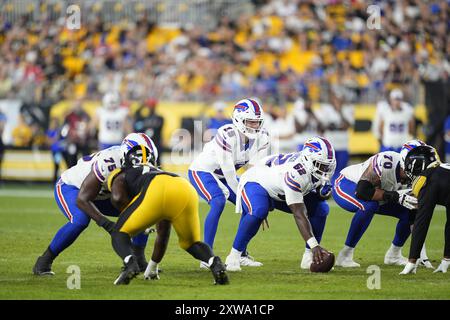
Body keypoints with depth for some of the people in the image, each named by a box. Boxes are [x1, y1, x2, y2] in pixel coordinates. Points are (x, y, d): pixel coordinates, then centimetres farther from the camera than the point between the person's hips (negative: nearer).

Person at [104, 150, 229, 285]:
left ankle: (130, 264, -15)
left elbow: (118, 198, 6)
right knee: (191, 242, 28)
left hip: (156, 192, -5)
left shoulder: (120, 177, 34)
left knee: (119, 234, 14)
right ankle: (215, 263, -2)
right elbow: (163, 234, 50)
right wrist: (153, 267, 60)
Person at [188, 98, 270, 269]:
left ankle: (241, 253, 10)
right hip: (202, 171, -8)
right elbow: (228, 171, -29)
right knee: (219, 203, -29)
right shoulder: (227, 135, -33)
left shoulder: (262, 138, -13)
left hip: (222, 175, 8)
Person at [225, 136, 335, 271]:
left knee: (321, 209, -7)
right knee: (258, 212, -38)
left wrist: (323, 191, -18)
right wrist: (314, 245, -47)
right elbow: (299, 215, -42)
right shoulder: (295, 173, -42)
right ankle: (234, 257, -23)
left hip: (283, 192, 8)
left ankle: (309, 258, 3)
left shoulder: (327, 165, -19)